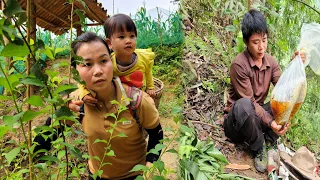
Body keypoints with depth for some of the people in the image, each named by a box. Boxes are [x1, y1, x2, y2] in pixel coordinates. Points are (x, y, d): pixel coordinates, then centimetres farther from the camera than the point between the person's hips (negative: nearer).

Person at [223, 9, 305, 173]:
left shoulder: (271, 62, -2)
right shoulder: (239, 64, -22)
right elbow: (249, 101, -23)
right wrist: (270, 122, -33)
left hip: (258, 115, 6)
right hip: (237, 120, -6)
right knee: (244, 105, -40)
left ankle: (268, 141, -6)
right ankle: (258, 148, -13)